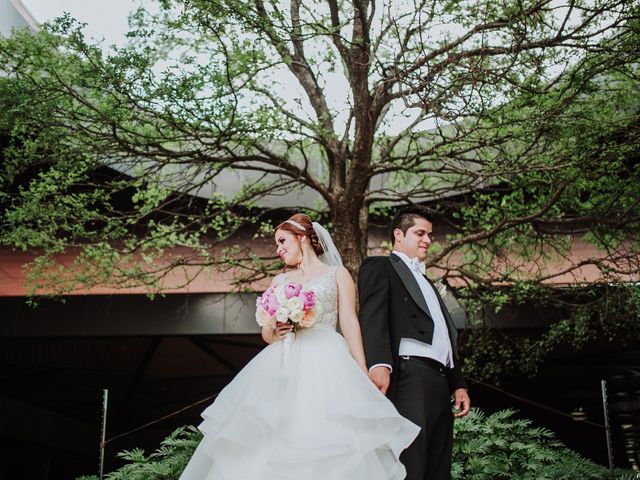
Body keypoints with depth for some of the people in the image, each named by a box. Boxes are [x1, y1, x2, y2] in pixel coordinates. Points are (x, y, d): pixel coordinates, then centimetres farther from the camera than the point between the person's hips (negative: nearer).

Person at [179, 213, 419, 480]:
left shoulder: (337, 274, 11)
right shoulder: (279, 281, 21)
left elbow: (349, 324, 2)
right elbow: (266, 331, 20)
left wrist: (363, 374, -7)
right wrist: (274, 333, -5)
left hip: (324, 364, -3)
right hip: (282, 366, 4)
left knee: (323, 435, -13)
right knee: (273, 442, -7)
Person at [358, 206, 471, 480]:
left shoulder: (426, 282, 32)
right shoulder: (379, 267, 7)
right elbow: (372, 318, -11)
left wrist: (458, 384, 20)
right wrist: (379, 363, -27)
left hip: (440, 385, 9)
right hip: (410, 378, -9)